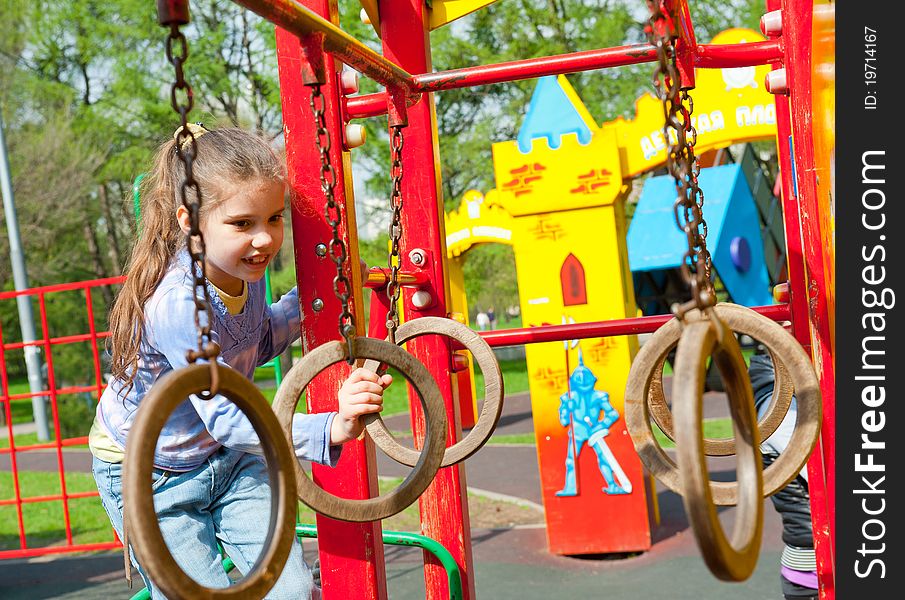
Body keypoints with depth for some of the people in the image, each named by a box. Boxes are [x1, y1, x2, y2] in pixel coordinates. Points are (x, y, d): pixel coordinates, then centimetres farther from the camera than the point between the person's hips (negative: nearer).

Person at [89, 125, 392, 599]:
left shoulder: (243, 267, -11)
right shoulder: (177, 303, -35)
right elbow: (225, 418, -39)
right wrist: (329, 428, -50)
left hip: (227, 458, 6)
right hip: (150, 476, -6)